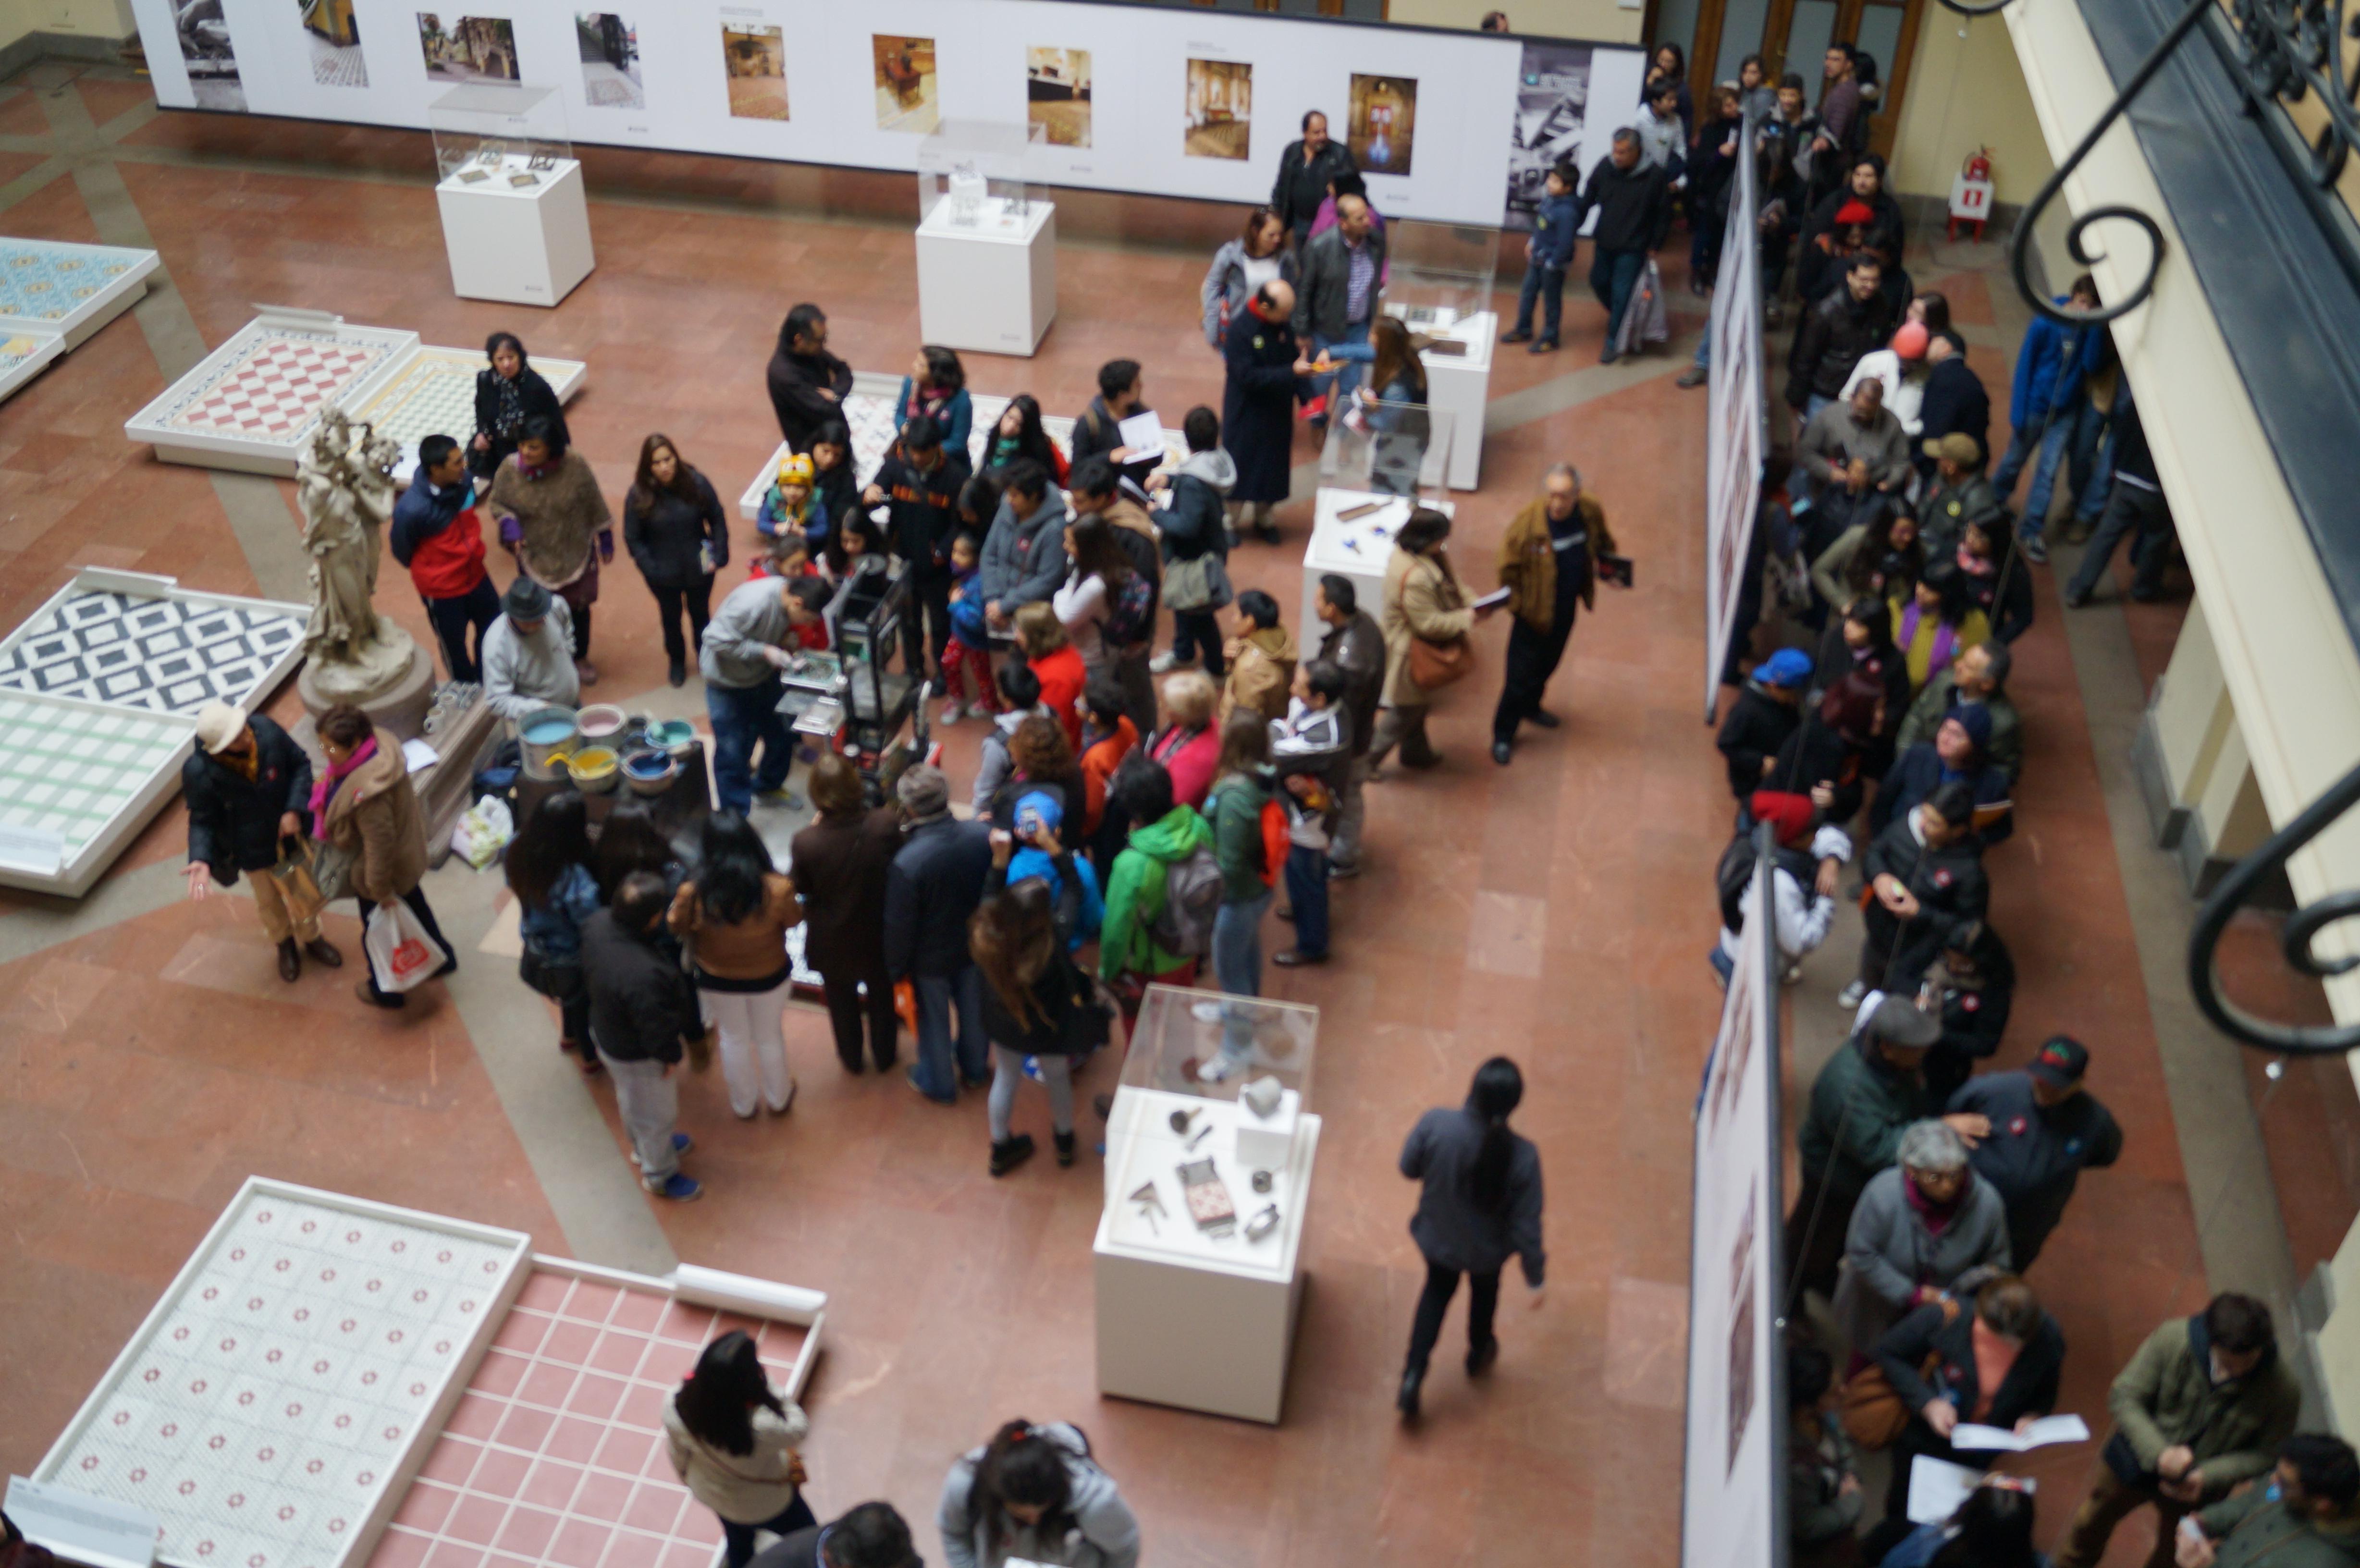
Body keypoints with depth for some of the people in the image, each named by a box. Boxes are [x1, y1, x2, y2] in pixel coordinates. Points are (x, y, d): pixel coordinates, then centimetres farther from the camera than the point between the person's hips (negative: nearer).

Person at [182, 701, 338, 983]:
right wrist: (202, 859, -35)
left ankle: (311, 938, 56)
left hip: (292, 830, 2)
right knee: (269, 900, 24)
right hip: (255, 848, -2)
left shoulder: (266, 730, -28)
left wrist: (295, 809, -22)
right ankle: (284, 944, 57)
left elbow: (300, 764, -11)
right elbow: (202, 821, -18)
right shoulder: (200, 773, -32)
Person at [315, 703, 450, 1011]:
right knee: (414, 906, 32)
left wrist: (381, 890, -20)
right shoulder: (380, 742, -16)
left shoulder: (367, 791, -42)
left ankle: (387, 991, 44)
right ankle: (441, 959, 56)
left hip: (388, 868, -8)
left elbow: (379, 846, -32)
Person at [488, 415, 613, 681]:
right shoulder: (510, 469, -20)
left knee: (579, 607, 17)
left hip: (576, 553, 0)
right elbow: (497, 502, -1)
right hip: (535, 557, 0)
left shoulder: (574, 465, -22)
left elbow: (594, 505, -8)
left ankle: (580, 658, 42)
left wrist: (605, 539, 1)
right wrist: (509, 523, -21)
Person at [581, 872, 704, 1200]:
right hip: (637, 1055, -7)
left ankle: (646, 1146, 61)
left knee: (632, 1101, 34)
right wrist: (669, 1055, -10)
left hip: (606, 1031, 8)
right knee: (656, 1114, 22)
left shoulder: (598, 923, -23)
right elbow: (656, 1028, -29)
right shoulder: (643, 975, -46)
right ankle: (660, 1174, 48)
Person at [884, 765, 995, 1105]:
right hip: (977, 946, 4)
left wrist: (896, 969, -4)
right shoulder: (983, 836, -24)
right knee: (973, 1007, 28)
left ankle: (939, 1084, 46)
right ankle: (973, 1068, 54)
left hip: (931, 958, -4)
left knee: (934, 1020, 22)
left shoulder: (906, 864, -37)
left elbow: (899, 926, -22)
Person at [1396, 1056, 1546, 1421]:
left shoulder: (1436, 1124, -33)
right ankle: (1479, 1355, 60)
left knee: (1437, 1291, 32)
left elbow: (1409, 1168, -13)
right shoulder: (1522, 1156, -33)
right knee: (1484, 1292, 33)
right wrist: (1537, 1276, -6)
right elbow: (1526, 1225, -22)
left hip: (1437, 1236, 1)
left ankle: (1413, 1376, 30)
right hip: (1487, 1249, -1)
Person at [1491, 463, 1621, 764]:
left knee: (1549, 662, 26)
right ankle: (1503, 735, 18)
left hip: (1567, 607, 6)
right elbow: (1509, 566, -16)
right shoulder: (1529, 520, -28)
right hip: (1535, 610, -5)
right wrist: (1517, 603, -15)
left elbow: (1603, 544, 11)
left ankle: (1531, 706, 53)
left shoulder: (1591, 513, -13)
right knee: (1521, 673, 2)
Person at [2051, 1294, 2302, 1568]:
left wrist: (2208, 1477, -30)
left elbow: (2265, 1455, -16)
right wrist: (2159, 1452, -36)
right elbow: (2123, 1397, -21)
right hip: (2137, 1460, 1)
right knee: (2089, 1525, 26)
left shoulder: (2283, 1389, -29)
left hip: (2195, 1492, -1)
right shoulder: (2173, 1338, -30)